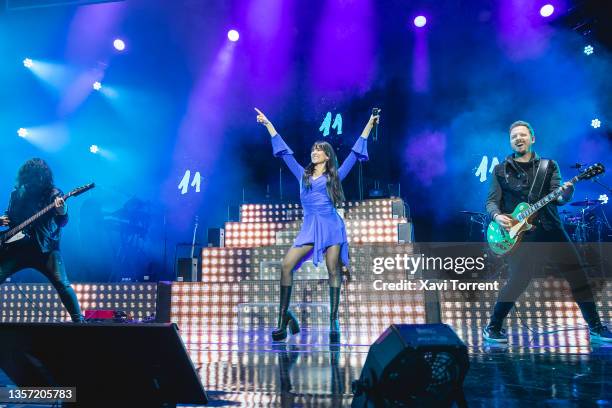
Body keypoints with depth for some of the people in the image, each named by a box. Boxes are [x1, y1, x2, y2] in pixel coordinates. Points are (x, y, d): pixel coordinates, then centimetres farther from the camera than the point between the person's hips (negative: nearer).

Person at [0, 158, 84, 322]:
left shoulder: (53, 194, -3)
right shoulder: (17, 193, 9)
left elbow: (62, 222, -12)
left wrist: (62, 213, -36)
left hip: (45, 248, -4)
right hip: (17, 246, 4)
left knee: (62, 284, -16)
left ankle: (78, 320, -9)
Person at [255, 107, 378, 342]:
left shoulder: (335, 176, 11)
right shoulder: (303, 175, 18)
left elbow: (355, 153, 10)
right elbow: (284, 152, 20)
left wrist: (369, 125, 9)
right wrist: (268, 125, 22)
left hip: (331, 226, -2)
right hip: (309, 228, 2)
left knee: (333, 271, -4)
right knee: (286, 265, -12)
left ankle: (333, 323, 2)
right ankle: (284, 318, -5)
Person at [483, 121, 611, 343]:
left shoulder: (549, 165, 12)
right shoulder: (500, 170, 9)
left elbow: (557, 198, 0)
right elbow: (491, 201, 5)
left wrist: (566, 194, -23)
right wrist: (497, 216, -16)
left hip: (550, 230, 3)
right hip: (520, 235, -2)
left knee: (577, 275, 1)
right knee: (516, 282, -5)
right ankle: (493, 327, 12)